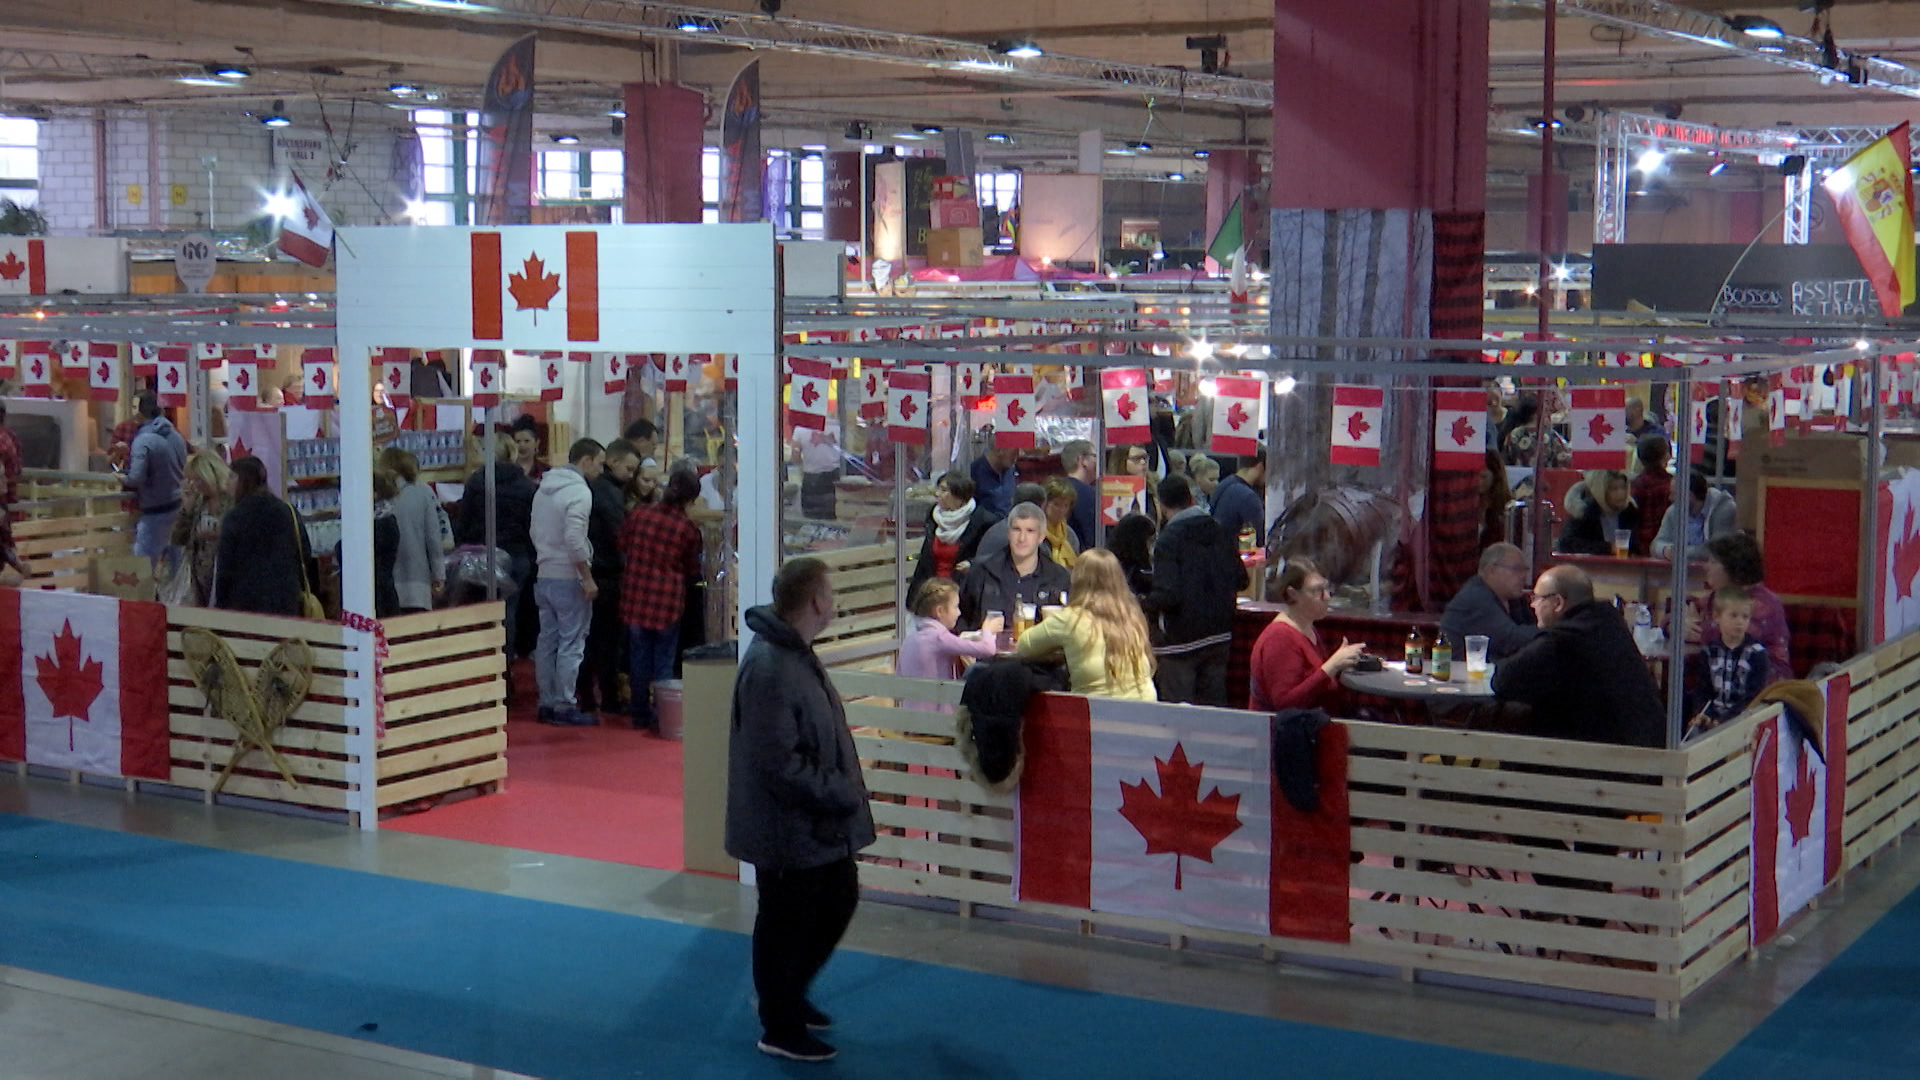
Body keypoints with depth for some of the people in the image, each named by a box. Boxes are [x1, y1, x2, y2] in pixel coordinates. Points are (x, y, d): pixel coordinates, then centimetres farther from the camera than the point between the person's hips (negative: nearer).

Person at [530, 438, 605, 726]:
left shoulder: (543, 488, 13)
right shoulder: (579, 491, -14)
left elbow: (535, 532, 18)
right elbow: (574, 538, -23)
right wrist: (588, 578, -18)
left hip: (544, 576, 8)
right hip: (568, 579, -8)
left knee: (547, 641, 11)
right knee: (571, 644, -3)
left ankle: (547, 703, 16)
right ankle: (564, 706, -2)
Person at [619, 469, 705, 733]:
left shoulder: (638, 514, -3)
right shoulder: (688, 528, -10)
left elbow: (622, 546, 11)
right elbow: (693, 571, 1)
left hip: (635, 594, 3)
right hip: (668, 599, -3)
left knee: (639, 655, 13)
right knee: (664, 659, 6)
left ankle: (640, 713, 20)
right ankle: (662, 717, 6)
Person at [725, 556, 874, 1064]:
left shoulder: (796, 654, 6)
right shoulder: (770, 669, -26)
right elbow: (779, 765, -27)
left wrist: (843, 792, 8)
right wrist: (841, 795, -19)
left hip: (821, 824, 10)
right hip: (788, 830, -10)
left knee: (839, 900, 22)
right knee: (787, 923, 6)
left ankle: (787, 996, 41)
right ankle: (781, 1029, 24)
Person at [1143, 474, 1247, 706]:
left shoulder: (1168, 539, -13)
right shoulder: (1221, 532, 5)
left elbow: (1167, 594, -22)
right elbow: (1240, 581, 9)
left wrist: (1143, 608, -4)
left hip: (1181, 637, -6)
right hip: (1219, 633, 6)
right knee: (1214, 703, 13)